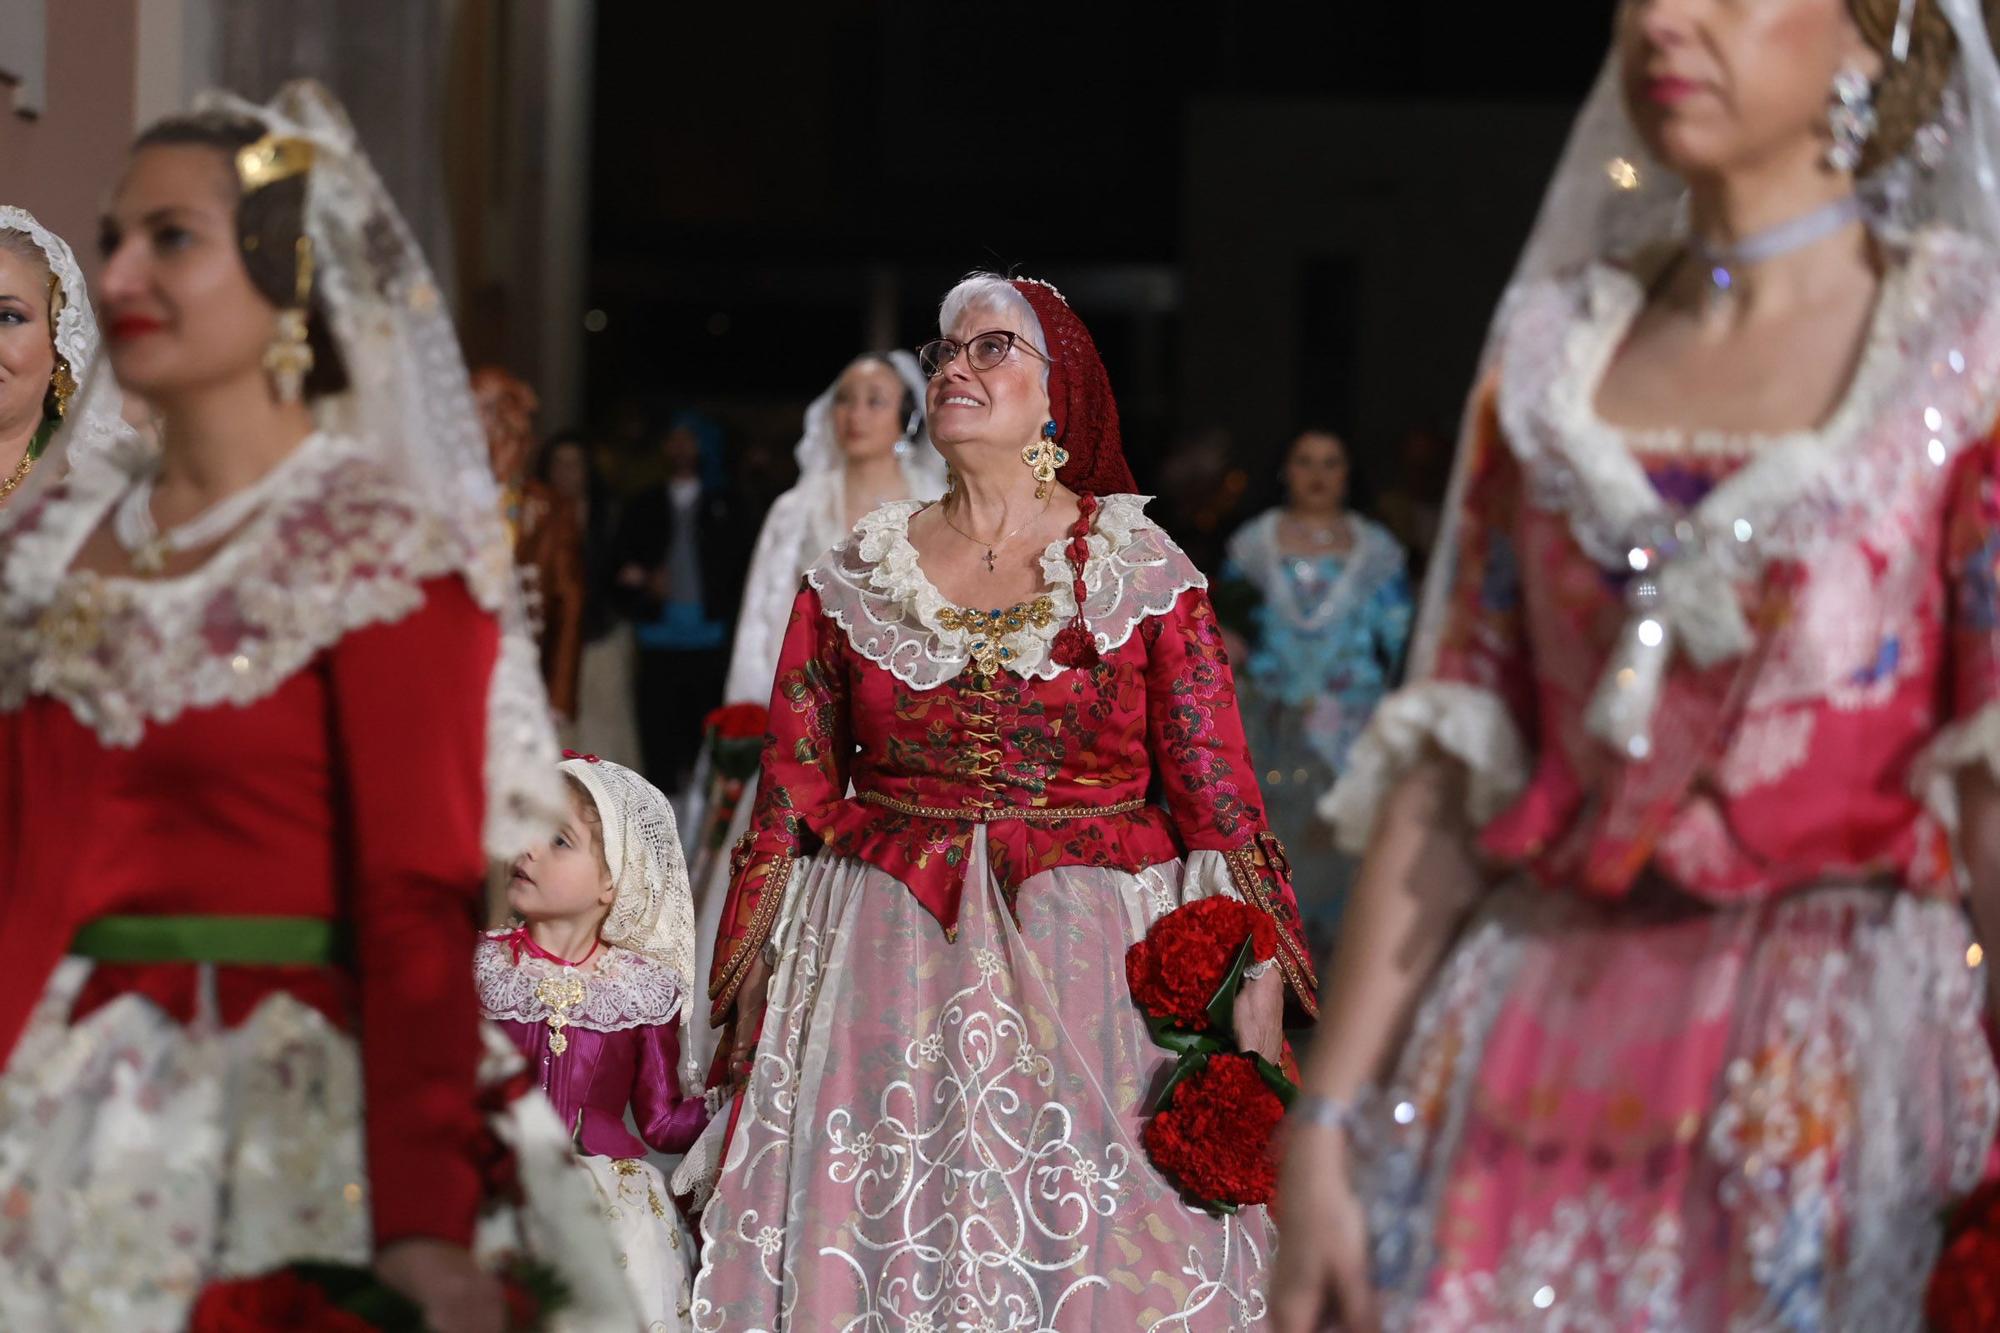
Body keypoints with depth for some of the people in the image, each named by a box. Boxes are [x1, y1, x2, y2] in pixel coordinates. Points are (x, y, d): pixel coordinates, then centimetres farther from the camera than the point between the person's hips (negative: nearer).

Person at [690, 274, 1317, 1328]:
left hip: (1097, 971, -2)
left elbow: (1219, 796, -4)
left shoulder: (1145, 573, 1)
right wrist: (752, 1002, 4)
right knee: (884, 1248, 3)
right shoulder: (853, 577, 7)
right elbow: (790, 797, 7)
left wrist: (1257, 983, -12)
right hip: (888, 961, 2)